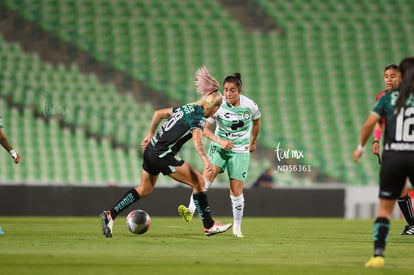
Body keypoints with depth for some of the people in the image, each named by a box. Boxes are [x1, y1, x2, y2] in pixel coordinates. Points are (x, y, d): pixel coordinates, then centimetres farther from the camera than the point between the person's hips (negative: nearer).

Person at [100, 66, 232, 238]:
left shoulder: (185, 108, 16)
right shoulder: (199, 119, -10)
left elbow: (158, 113, 25)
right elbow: (197, 139, -30)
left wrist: (150, 134, 32)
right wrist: (206, 160, -41)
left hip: (151, 150, 9)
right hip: (163, 156, -9)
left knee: (145, 189, 22)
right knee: (198, 181, -1)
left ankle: (110, 215, 15)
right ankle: (209, 226, 2)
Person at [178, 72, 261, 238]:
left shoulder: (250, 106, -9)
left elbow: (256, 122, 14)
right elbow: (205, 129, -9)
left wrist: (253, 142, 24)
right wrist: (220, 141, -23)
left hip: (240, 151, 0)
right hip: (220, 146, 0)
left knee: (236, 190, -3)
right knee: (208, 174, -27)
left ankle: (237, 227, 12)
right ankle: (191, 210, -35)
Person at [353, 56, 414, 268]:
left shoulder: (389, 97, 6)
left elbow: (369, 124, 1)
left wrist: (361, 147, 14)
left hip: (392, 156, 1)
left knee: (384, 209, 9)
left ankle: (378, 255, -1)